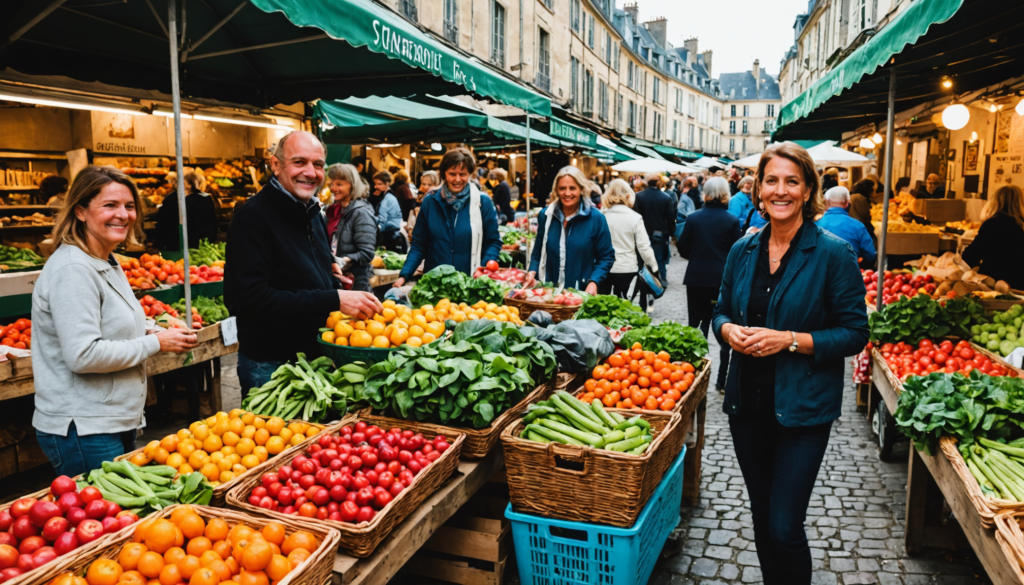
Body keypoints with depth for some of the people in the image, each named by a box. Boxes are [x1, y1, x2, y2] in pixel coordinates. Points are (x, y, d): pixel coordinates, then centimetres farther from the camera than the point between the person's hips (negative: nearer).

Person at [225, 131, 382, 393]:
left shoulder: (314, 214, 11)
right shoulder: (252, 219, -17)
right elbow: (256, 299, -26)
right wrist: (334, 300, -30)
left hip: (318, 354, 8)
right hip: (270, 364, -8)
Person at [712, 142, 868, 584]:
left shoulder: (833, 254, -10)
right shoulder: (742, 251, 5)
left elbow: (855, 333, -9)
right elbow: (721, 311, 14)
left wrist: (791, 340, -21)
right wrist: (729, 330, -9)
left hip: (802, 409, -5)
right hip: (748, 402, 5)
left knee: (785, 528, -2)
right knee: (761, 518, 18)